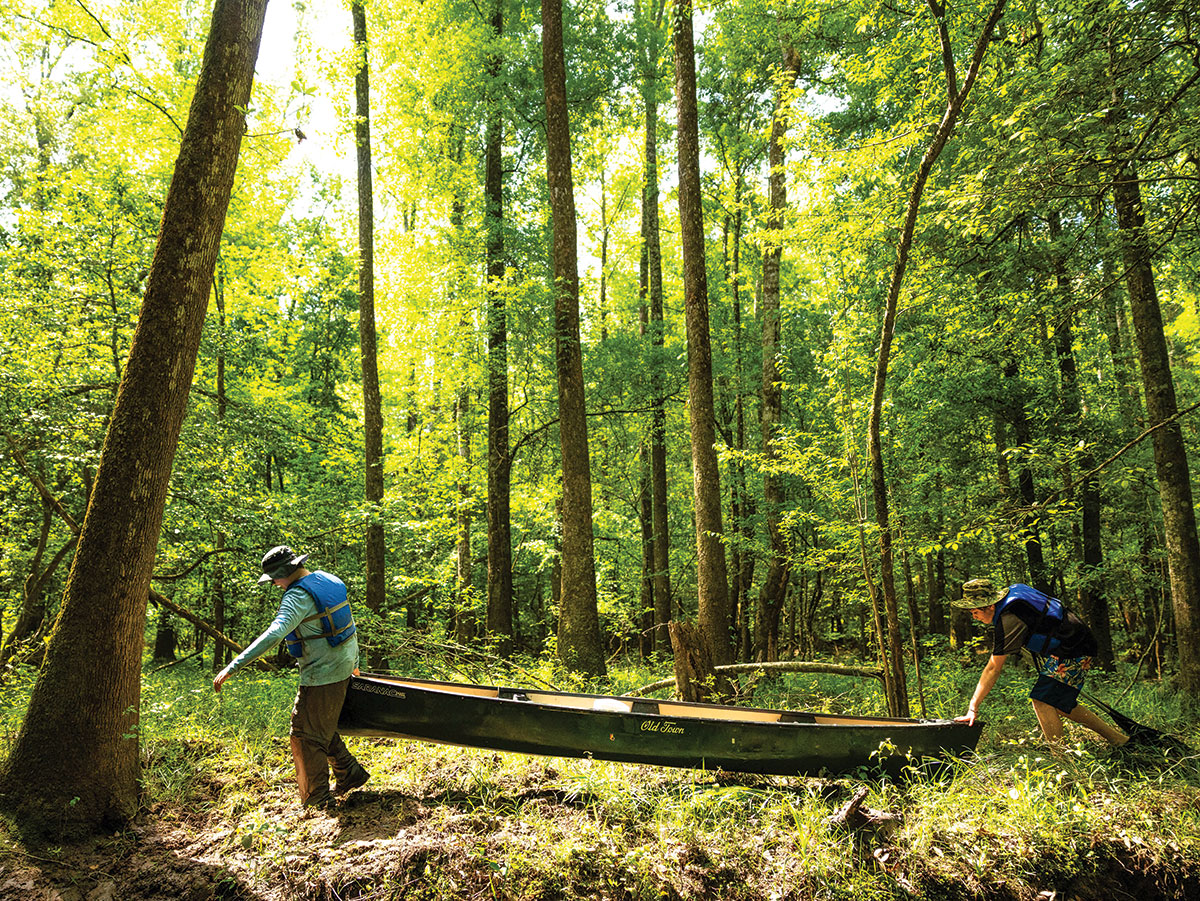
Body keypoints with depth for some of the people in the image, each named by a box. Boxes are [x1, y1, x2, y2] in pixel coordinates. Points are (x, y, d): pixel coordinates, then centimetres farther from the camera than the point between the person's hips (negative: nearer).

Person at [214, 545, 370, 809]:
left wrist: (232, 666, -36)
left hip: (322, 676, -10)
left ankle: (317, 800, 11)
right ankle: (350, 774, 32)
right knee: (322, 728, 23)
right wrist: (353, 662, 29)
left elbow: (274, 634, -34)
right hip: (342, 669, 10)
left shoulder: (298, 596, -20)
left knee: (306, 736, 3)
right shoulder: (329, 580, 8)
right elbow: (349, 624, 18)